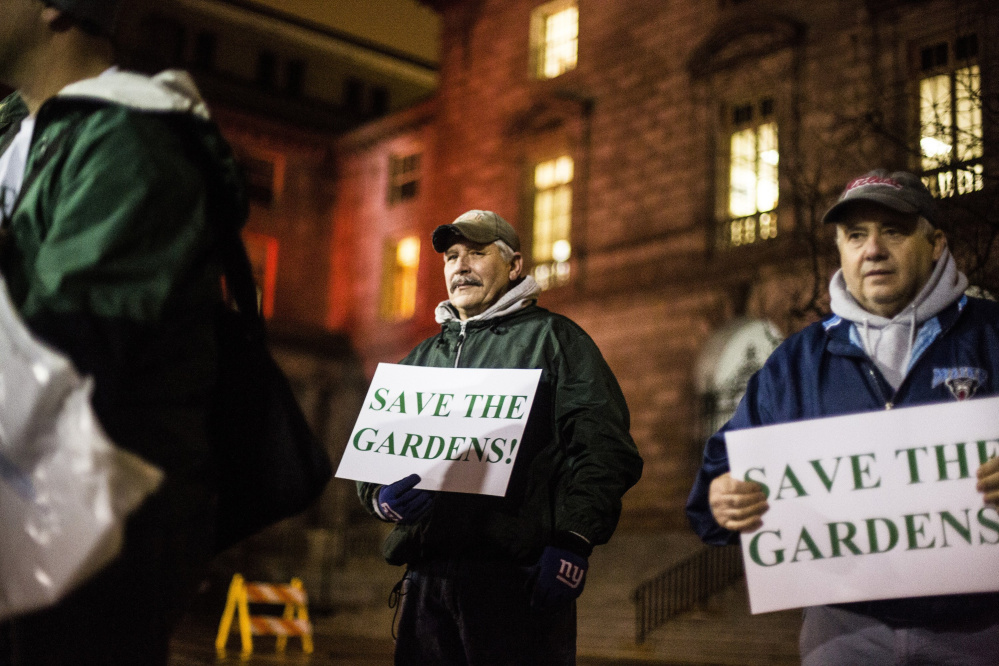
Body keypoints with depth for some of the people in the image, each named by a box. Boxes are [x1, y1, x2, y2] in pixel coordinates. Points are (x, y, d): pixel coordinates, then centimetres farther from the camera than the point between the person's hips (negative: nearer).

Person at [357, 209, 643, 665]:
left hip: (519, 577, -5)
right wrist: (382, 497, -2)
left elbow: (604, 448, -4)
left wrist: (574, 541, -16)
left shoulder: (553, 338, 7)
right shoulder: (422, 358, 24)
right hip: (428, 578, 5)